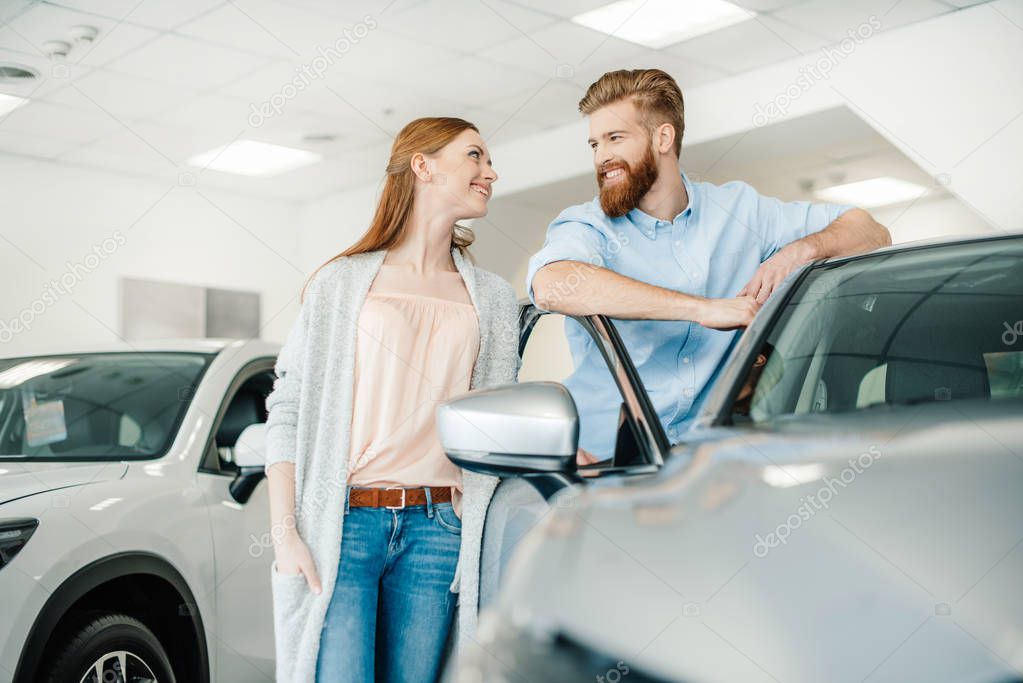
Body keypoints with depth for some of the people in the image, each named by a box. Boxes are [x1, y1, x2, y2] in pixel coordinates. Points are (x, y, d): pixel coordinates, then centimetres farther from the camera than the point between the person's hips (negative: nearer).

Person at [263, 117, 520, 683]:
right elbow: (286, 409, 2)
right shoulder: (341, 282, 6)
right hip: (339, 524, -3)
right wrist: (285, 531, -6)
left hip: (437, 528, 3)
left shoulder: (494, 300, 15)